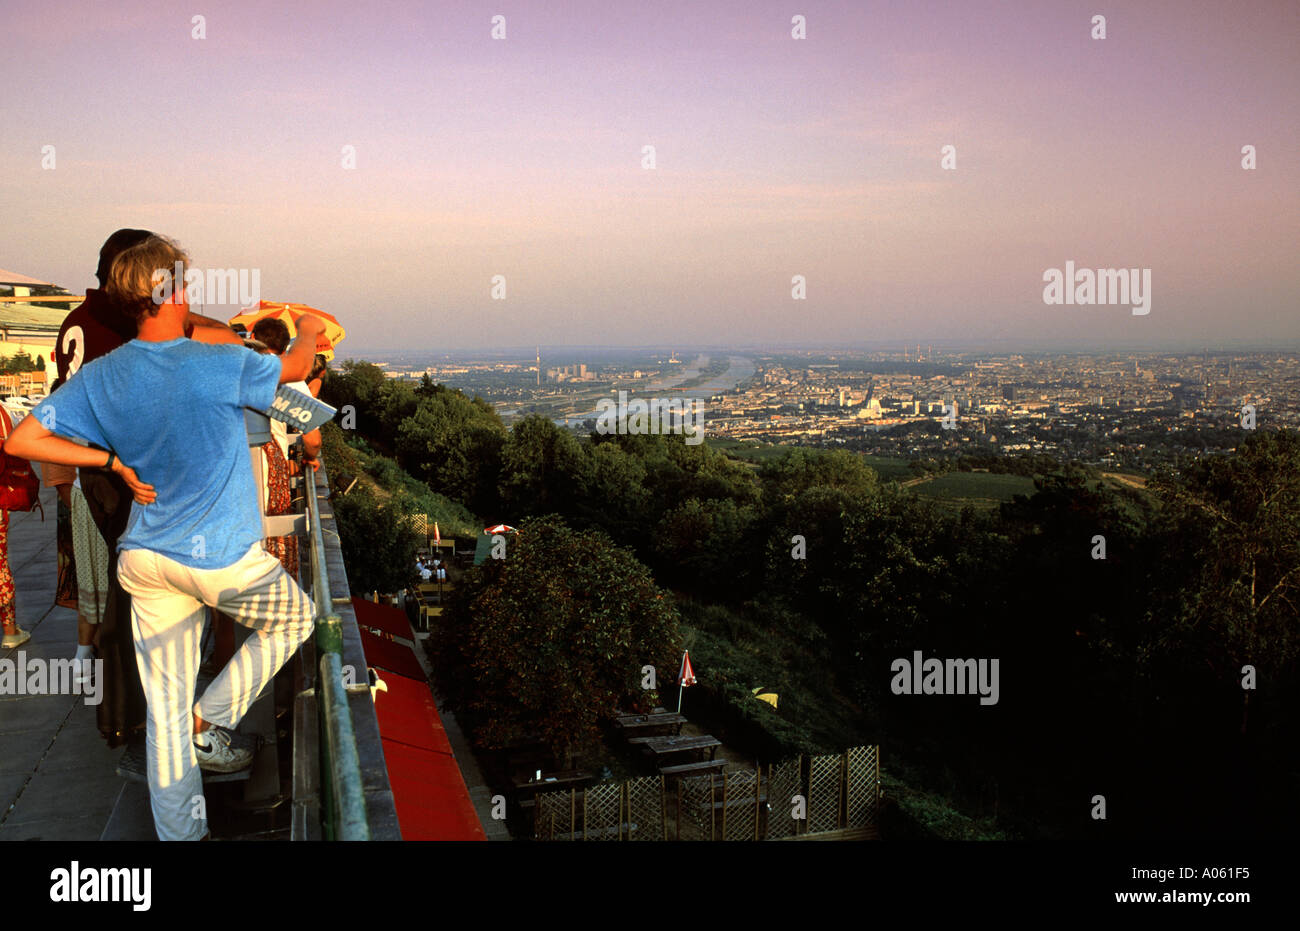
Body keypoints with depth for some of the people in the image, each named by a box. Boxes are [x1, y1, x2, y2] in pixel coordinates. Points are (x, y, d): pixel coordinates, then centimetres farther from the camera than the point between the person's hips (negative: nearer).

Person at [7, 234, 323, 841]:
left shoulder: (100, 377, -1)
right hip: (222, 559, -5)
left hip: (146, 560, 6)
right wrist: (309, 332, 25)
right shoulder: (220, 366, -15)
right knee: (296, 617, 24)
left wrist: (114, 462, 3)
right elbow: (296, 366, 3)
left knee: (165, 710, 12)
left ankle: (179, 832, 21)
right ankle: (212, 721, 16)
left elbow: (23, 440, 0)